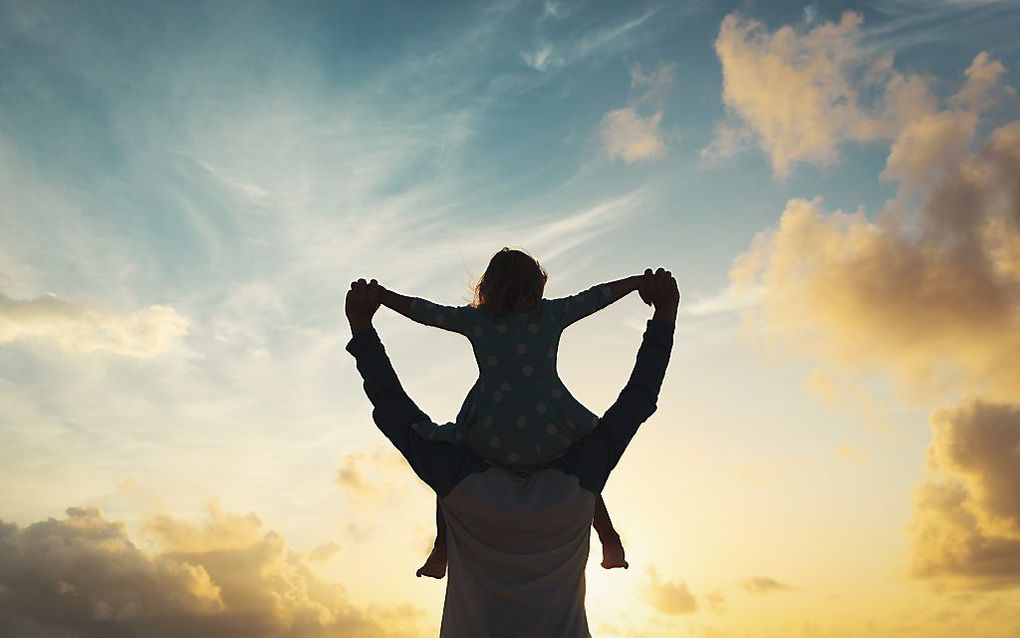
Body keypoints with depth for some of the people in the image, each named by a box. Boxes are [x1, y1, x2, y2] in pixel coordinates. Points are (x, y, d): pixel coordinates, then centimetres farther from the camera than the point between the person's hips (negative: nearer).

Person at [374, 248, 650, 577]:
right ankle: (611, 543, 28)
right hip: (547, 437, 1)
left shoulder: (475, 318, 7)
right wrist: (643, 281, 32)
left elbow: (424, 311, 14)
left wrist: (377, 294, 27)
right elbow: (597, 296, 18)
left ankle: (441, 553, 24)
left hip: (490, 442, -1)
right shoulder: (552, 314, 9)